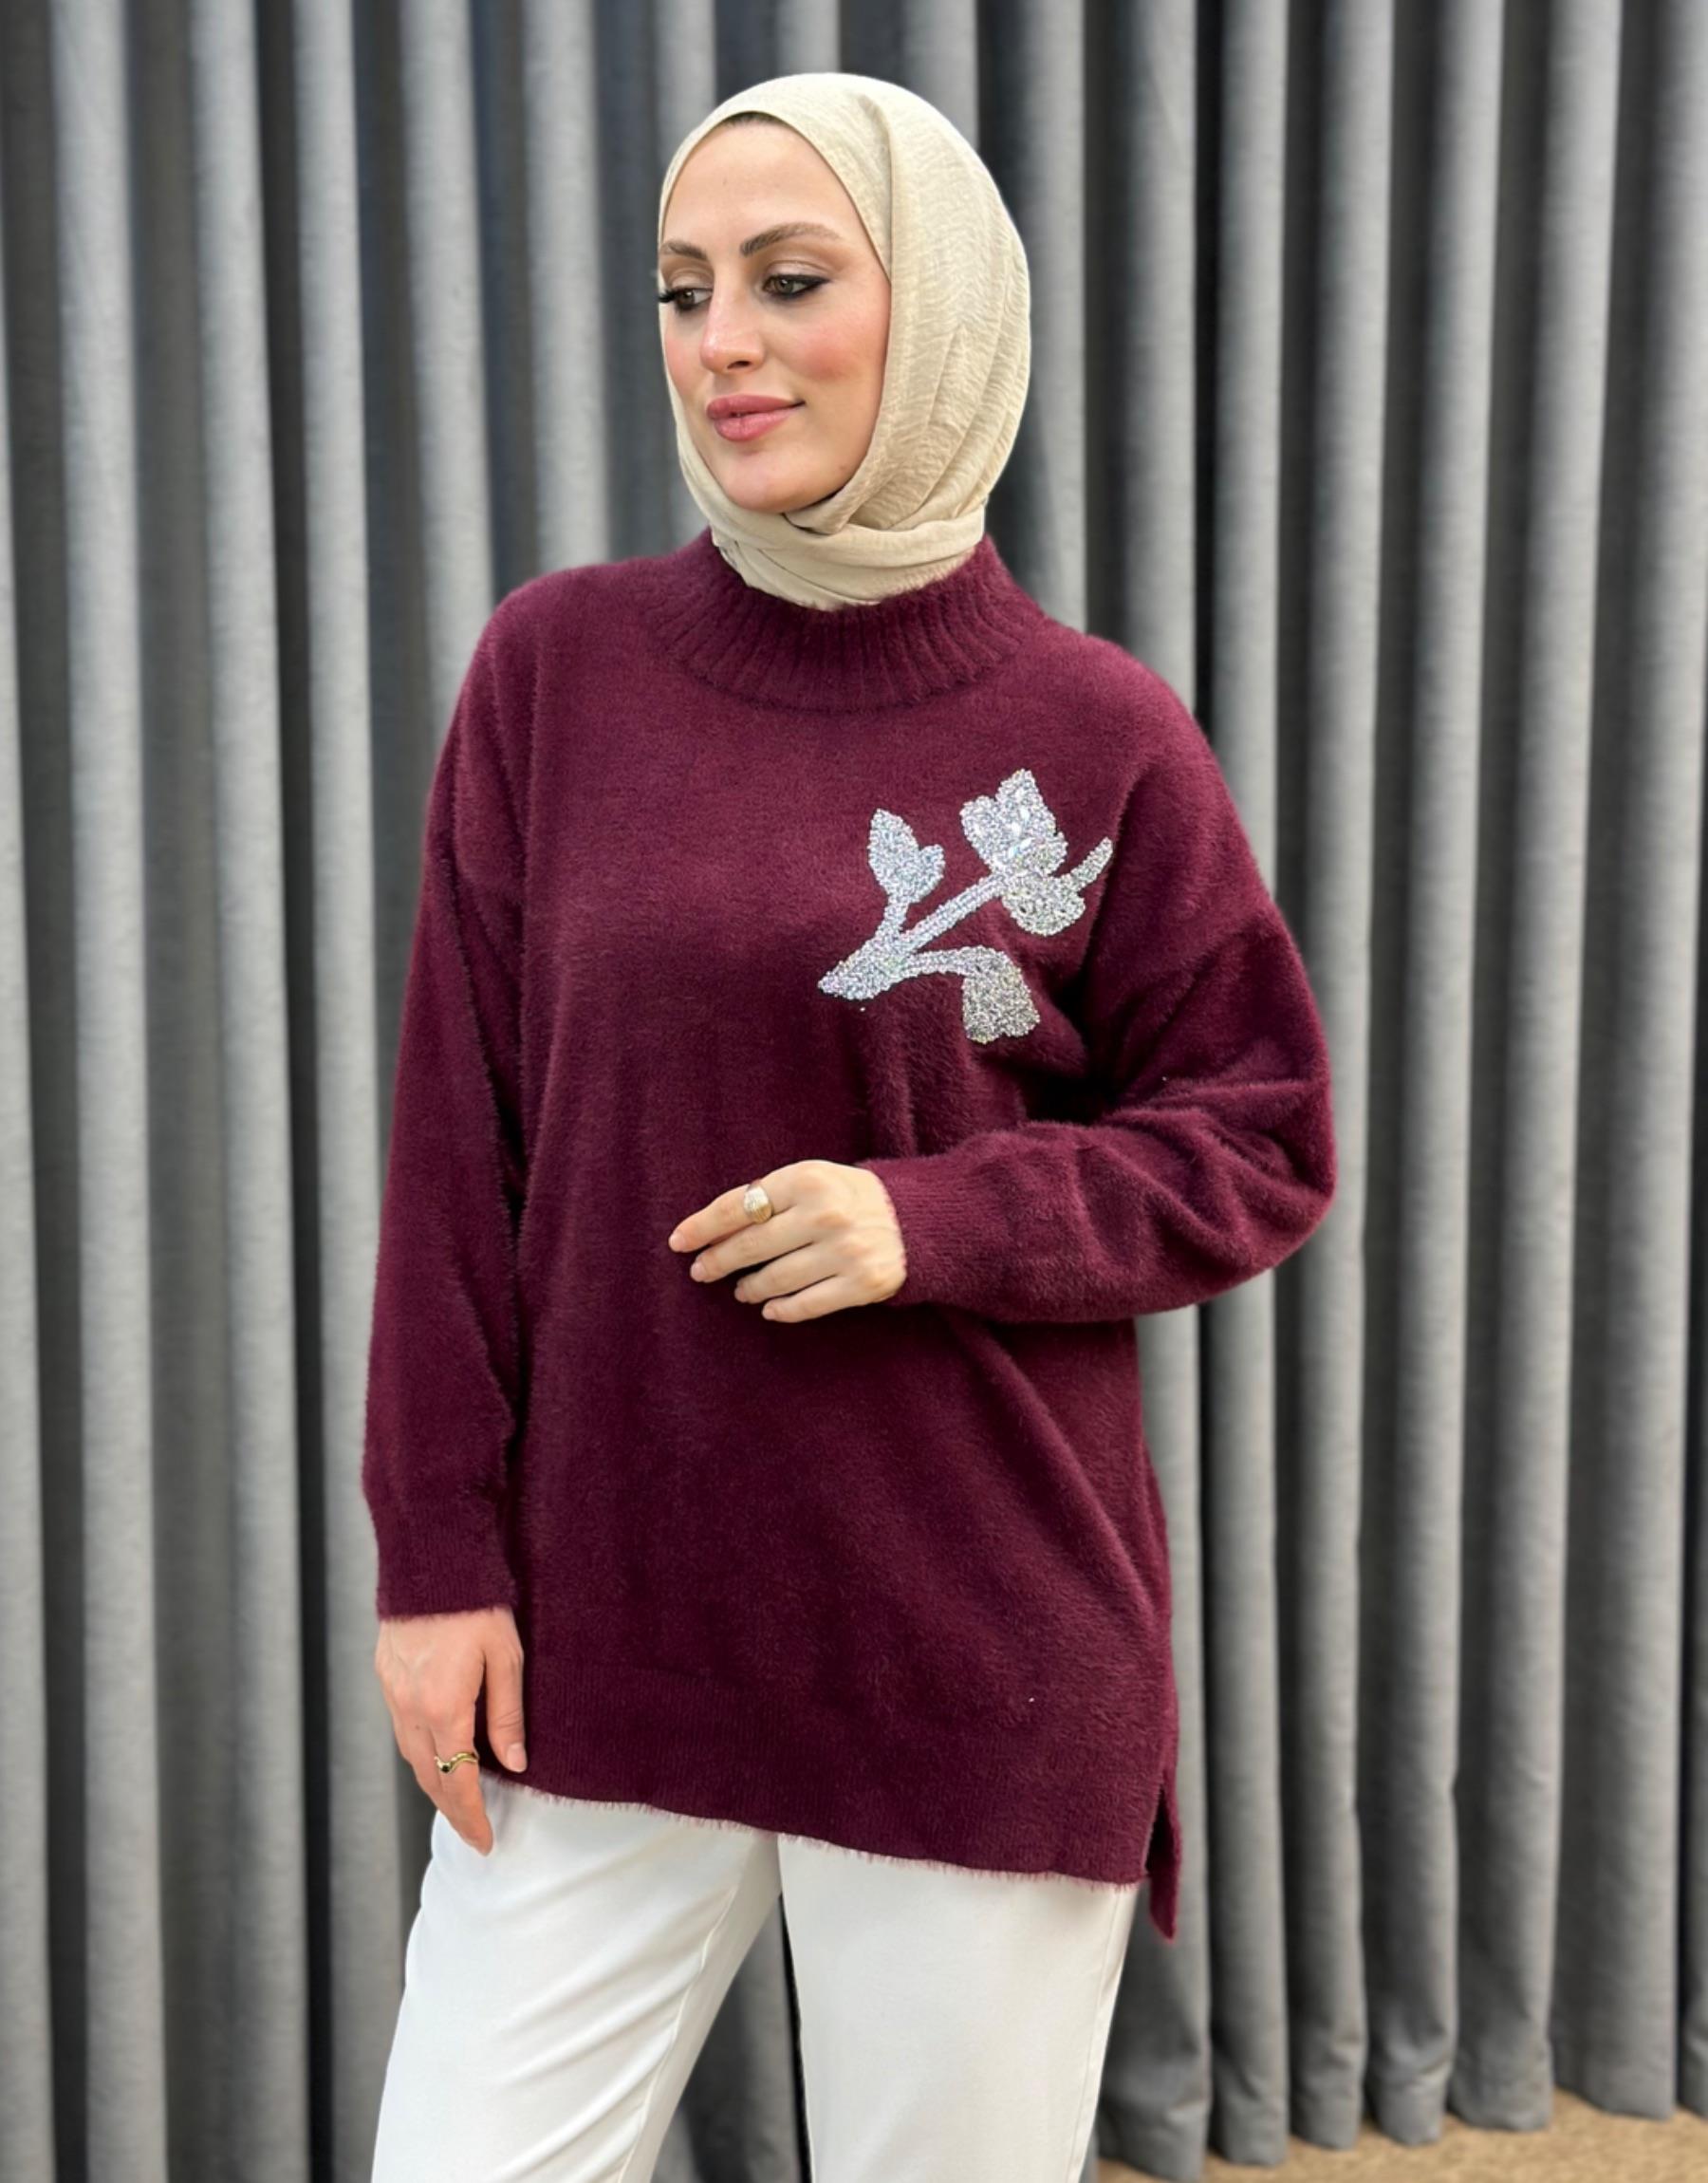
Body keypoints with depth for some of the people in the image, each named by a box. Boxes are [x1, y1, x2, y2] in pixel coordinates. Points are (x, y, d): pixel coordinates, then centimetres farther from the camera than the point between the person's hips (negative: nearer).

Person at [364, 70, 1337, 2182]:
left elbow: (1261, 1146, 2)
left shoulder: (1099, 733, -3)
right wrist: (440, 1549, -1)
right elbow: (456, 1144, 2)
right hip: (601, 1630, 2)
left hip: (983, 1658, -1)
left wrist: (933, 1221, -14)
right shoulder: (556, 666, 0)